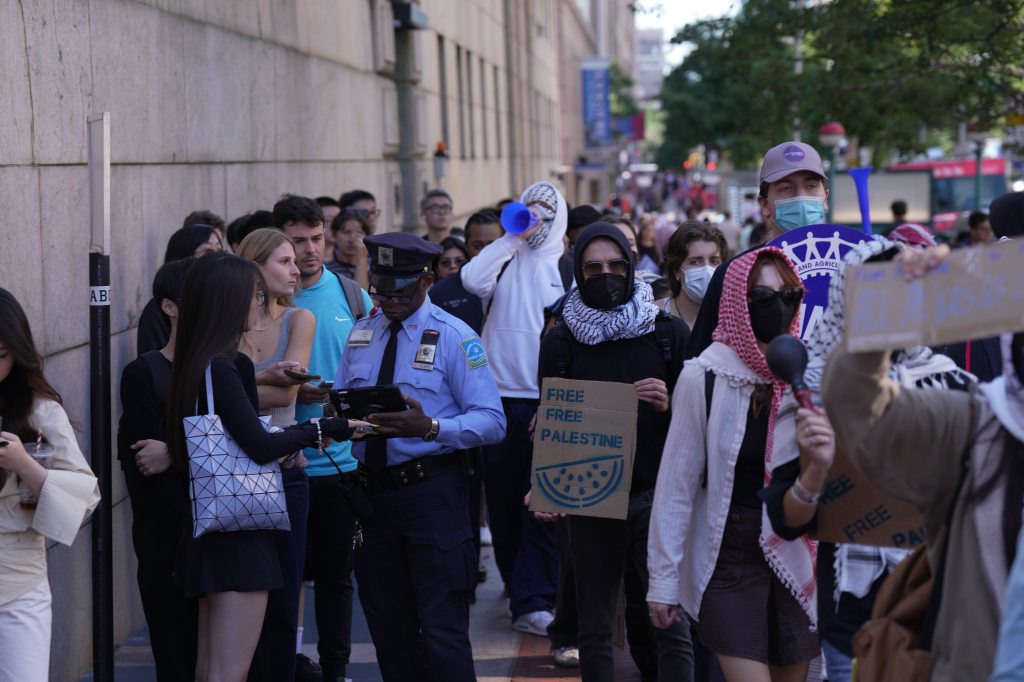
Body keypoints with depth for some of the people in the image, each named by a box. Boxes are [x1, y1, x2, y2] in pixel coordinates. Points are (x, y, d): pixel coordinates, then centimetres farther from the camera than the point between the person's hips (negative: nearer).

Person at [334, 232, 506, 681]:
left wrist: (430, 427, -28)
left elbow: (492, 422, -12)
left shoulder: (453, 337, -7)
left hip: (431, 492, -6)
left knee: (441, 627, -6)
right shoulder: (361, 335, 12)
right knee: (388, 627, 14)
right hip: (372, 490, 6)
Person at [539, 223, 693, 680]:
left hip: (656, 495, -1)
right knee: (596, 628, 5)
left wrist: (669, 405, -14)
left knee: (670, 626, -6)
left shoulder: (669, 333, 5)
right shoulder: (562, 342, 7)